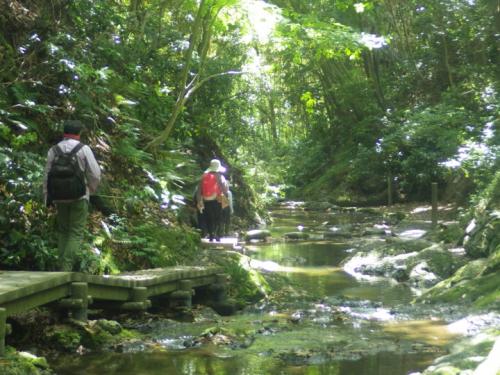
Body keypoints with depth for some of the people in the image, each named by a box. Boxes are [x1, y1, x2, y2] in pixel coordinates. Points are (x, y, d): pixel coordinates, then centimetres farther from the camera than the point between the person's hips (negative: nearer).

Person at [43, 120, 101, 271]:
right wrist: (92, 189, 13)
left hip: (60, 197, 4)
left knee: (63, 231, 16)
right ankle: (66, 267, -12)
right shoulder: (83, 149, -7)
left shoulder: (53, 150, 4)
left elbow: (47, 175, 3)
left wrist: (47, 199, 9)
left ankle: (63, 267, 12)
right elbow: (95, 174, -7)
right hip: (79, 197, -4)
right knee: (76, 233, 0)